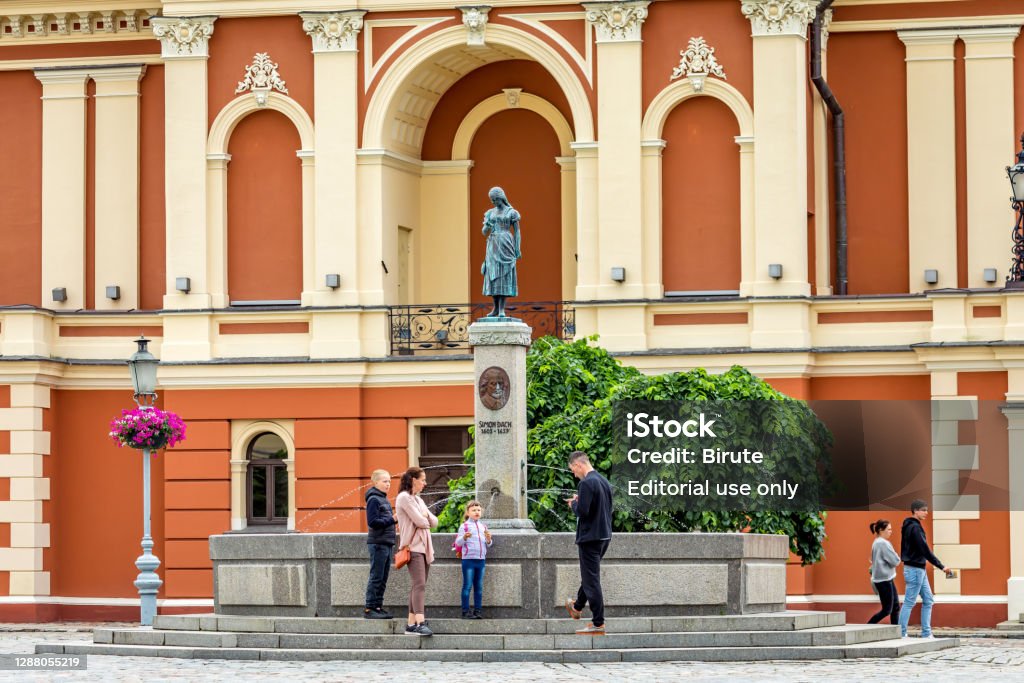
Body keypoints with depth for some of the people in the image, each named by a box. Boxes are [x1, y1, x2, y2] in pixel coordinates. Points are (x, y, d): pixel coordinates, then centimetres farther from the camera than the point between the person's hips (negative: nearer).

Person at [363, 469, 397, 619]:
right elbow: (372, 522, -17)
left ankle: (378, 607, 14)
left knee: (383, 578, 10)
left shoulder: (384, 499, 18)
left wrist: (395, 519, 4)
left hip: (387, 543, 9)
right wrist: (392, 520, -18)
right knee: (376, 577, -8)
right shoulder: (374, 500, -9)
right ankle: (369, 608, -6)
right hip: (378, 543, -9)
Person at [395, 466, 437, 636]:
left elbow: (434, 522, 17)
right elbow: (419, 521, -15)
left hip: (424, 547, 9)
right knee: (419, 585, -19)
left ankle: (411, 624, 7)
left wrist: (426, 515, -3)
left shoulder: (418, 499, 22)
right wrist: (424, 519, 7)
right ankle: (420, 623, -27)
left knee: (417, 586, 7)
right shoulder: (404, 498, -7)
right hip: (413, 547, -9)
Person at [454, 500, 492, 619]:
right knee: (467, 586, -4)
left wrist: (488, 539, -5)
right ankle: (465, 611, -2)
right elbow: (458, 543, -5)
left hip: (481, 560, 5)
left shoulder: (483, 527, 14)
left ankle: (477, 610, 10)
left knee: (479, 587, 7)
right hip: (468, 559, -5)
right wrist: (464, 537, -25)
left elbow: (488, 545, 17)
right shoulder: (464, 526, -1)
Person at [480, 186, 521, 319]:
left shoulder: (511, 212, 1)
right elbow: (484, 232, 11)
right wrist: (487, 226, -12)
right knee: (493, 276, 1)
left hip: (506, 245, -5)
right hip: (493, 246, 5)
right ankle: (496, 308, 6)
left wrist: (518, 249, -9)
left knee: (504, 275, -8)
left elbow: (517, 231, 0)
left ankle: (502, 309, -9)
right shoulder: (490, 213, 13)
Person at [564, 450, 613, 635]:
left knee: (591, 580, -3)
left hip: (590, 538, -9)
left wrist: (573, 504, -3)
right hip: (605, 536, 9)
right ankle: (577, 607, 45)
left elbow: (582, 511, -24)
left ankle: (598, 624, -2)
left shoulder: (586, 483, -18)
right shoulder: (604, 481, 10)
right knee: (589, 575, 26)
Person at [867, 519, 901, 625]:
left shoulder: (876, 543, 13)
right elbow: (895, 561, -18)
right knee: (887, 610, -5)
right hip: (884, 579, -10)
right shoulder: (883, 543, -18)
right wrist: (897, 559, 4)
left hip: (886, 579, 10)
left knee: (895, 606, 11)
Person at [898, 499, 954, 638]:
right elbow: (924, 550, -21)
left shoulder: (911, 526, 13)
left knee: (928, 600, 11)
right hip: (914, 569, -10)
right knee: (909, 603, -6)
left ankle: (926, 634, 12)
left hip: (919, 569, 10)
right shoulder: (914, 527, -16)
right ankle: (901, 635, -3)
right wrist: (941, 566, -20)